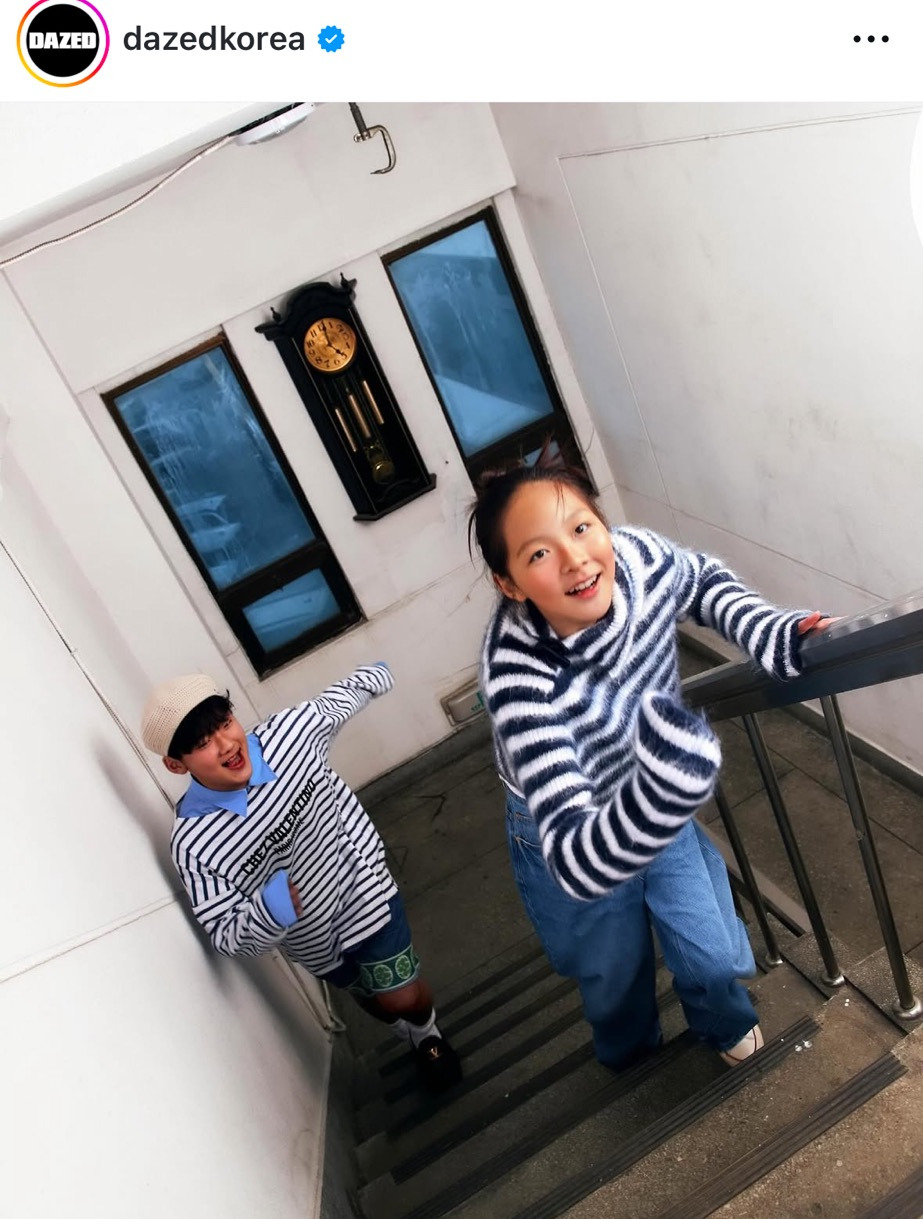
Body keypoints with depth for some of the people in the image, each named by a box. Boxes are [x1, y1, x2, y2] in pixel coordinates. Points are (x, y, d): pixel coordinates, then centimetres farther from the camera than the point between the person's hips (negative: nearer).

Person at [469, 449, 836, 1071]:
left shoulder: (639, 556, -29)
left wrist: (770, 632, -20)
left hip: (660, 810, 4)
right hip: (568, 841, -3)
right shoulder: (518, 681, -42)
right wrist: (667, 783, -62)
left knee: (715, 955, 21)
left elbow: (705, 579, -2)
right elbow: (575, 862, -45)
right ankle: (637, 1069, 62)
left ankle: (727, 1025, 61)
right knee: (619, 985, 23)